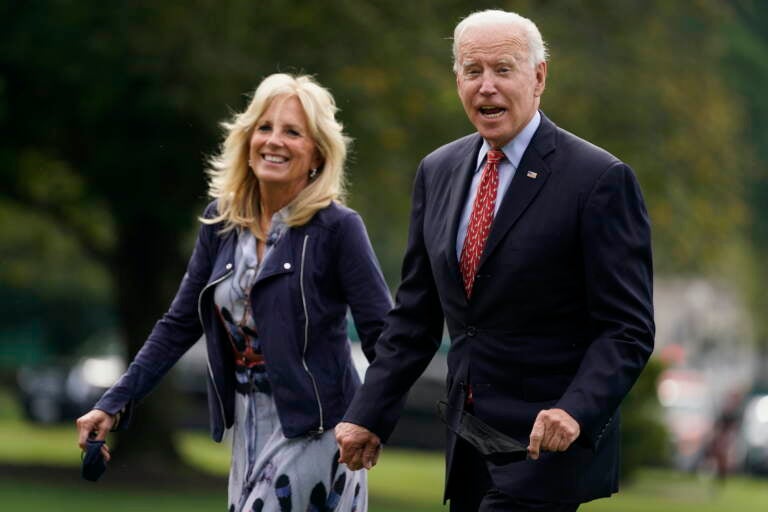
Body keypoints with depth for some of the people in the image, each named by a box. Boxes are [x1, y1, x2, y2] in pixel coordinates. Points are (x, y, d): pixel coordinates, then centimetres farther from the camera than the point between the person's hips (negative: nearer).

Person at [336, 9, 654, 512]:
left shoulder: (600, 179, -10)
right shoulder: (438, 172, 10)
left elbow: (627, 329, -12)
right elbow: (416, 315, 14)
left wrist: (575, 411, -26)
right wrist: (369, 415, 6)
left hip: (547, 445, -6)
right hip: (468, 444, 6)